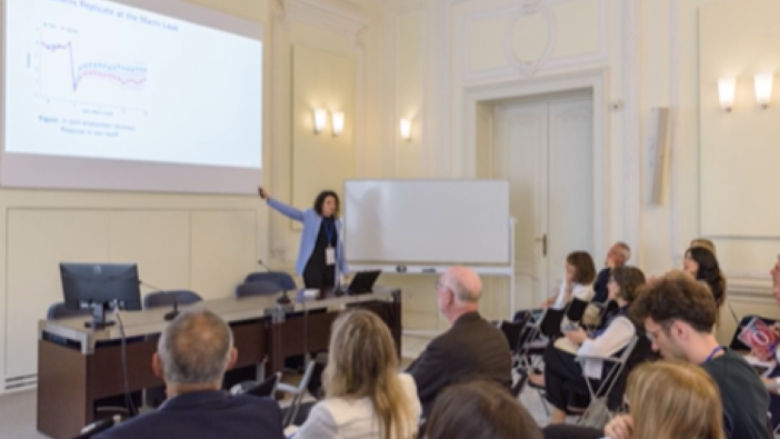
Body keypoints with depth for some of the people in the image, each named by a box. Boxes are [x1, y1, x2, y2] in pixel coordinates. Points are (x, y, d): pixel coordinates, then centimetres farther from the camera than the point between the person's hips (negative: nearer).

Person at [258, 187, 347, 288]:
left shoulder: (337, 223, 9)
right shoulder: (310, 216, 1)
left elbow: (340, 248, 13)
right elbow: (290, 211, -6)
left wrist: (344, 270, 12)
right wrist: (268, 198, -16)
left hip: (331, 268, 4)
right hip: (313, 266, -4)